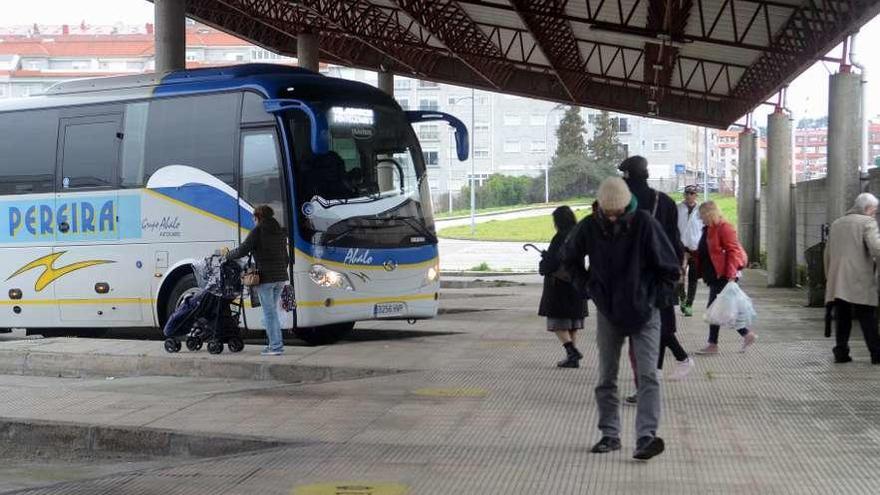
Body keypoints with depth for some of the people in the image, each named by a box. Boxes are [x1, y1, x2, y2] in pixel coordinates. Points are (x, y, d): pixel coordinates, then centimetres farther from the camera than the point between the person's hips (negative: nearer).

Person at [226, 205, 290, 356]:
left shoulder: (258, 231, -7)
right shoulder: (280, 232, 15)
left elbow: (242, 250, -11)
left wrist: (228, 255, 5)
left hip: (266, 278, -7)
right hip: (280, 278, 7)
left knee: (269, 312, -3)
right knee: (273, 311, 17)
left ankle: (276, 346, -4)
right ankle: (277, 344, 18)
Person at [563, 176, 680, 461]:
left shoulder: (644, 224, -15)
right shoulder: (589, 227, -7)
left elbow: (670, 267, -9)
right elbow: (569, 260, 13)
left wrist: (652, 293, -1)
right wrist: (590, 288, 9)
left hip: (644, 312, -3)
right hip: (608, 313, 3)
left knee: (647, 376, -12)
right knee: (606, 378, 8)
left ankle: (646, 437, -17)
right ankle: (610, 435, 18)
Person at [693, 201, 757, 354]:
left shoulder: (724, 228, -12)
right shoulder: (708, 229, 16)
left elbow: (733, 252, -17)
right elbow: (704, 252, 26)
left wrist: (731, 275, -22)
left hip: (722, 276, -10)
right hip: (714, 276, 10)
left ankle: (713, 344, -1)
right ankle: (747, 334, 15)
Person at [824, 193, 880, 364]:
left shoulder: (837, 224, 18)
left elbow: (827, 253, 20)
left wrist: (829, 276, 25)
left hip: (837, 283, 6)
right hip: (860, 282, -6)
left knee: (842, 319, 9)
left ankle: (841, 352, 6)